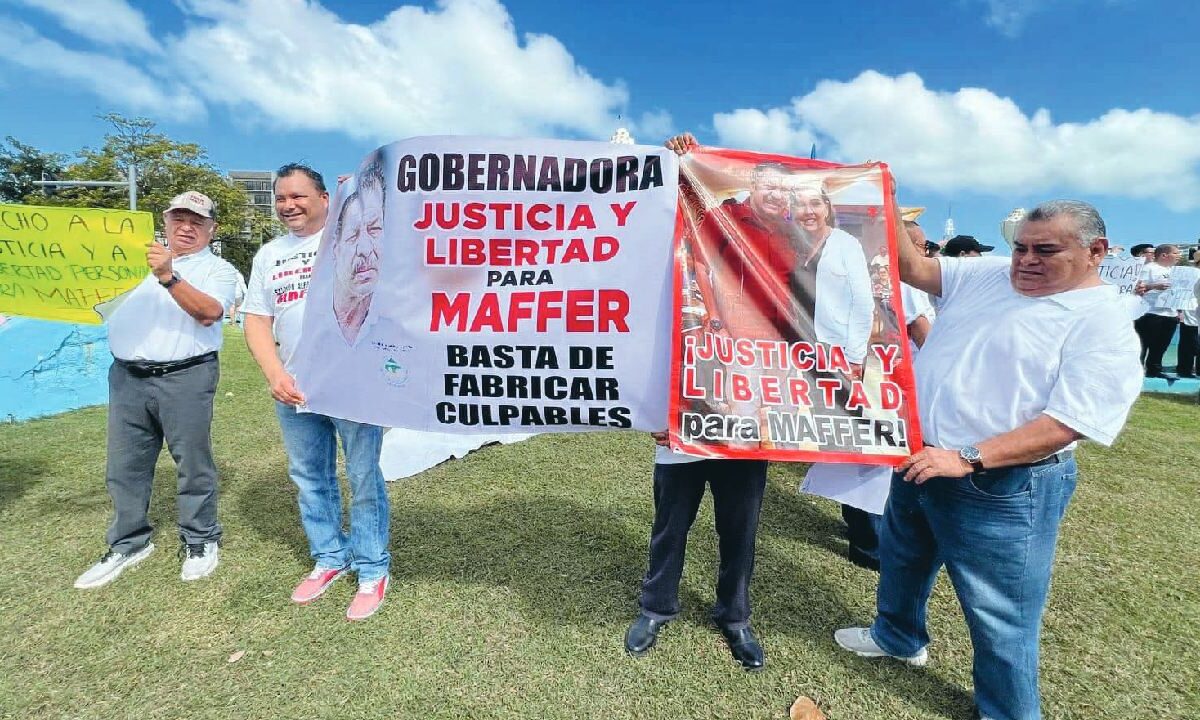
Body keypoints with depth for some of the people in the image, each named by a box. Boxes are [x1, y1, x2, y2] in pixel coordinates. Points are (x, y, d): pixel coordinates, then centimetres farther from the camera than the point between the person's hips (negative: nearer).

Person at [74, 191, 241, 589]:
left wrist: (169, 277, -24)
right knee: (125, 465, 11)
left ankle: (200, 541, 15)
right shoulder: (140, 260, 20)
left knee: (193, 463, 1)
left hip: (185, 377, -5)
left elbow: (208, 312, -15)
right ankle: (129, 543, 26)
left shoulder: (218, 269, 3)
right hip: (127, 376, 5)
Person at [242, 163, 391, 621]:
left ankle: (372, 569, 17)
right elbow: (256, 322, 13)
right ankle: (329, 557, 34)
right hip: (293, 390, 6)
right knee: (309, 478, 16)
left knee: (364, 478, 2)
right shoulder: (269, 254, 16)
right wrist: (276, 376, -2)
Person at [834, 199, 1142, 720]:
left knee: (1000, 616, 8)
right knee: (902, 558, 26)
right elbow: (914, 269, 6)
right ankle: (898, 637, 53)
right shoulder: (987, 275, 5)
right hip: (921, 461, 7)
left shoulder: (1103, 326, -15)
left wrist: (968, 459, -29)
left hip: (1001, 489, -7)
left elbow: (1067, 423, -23)